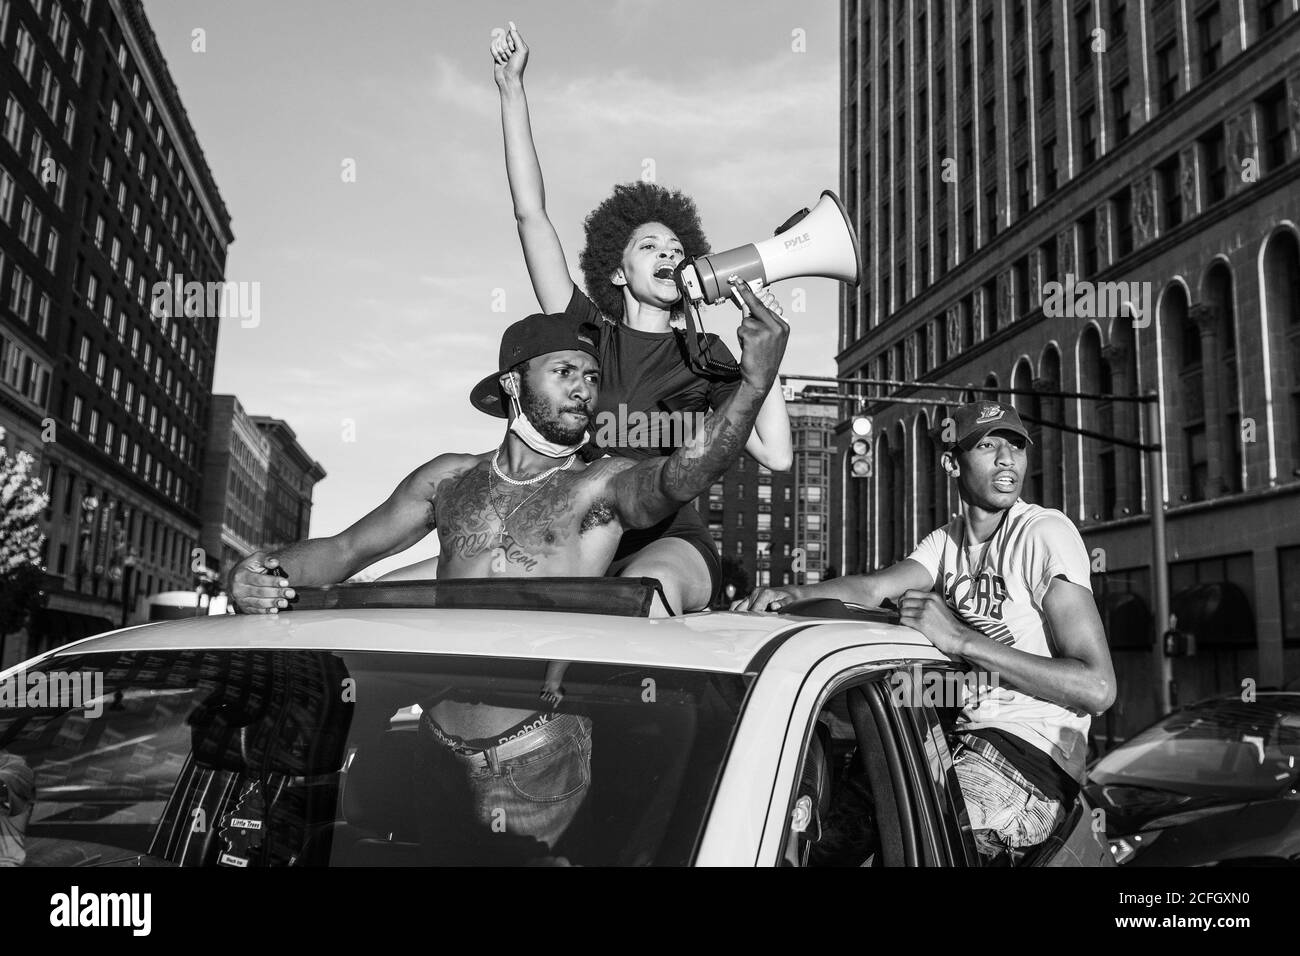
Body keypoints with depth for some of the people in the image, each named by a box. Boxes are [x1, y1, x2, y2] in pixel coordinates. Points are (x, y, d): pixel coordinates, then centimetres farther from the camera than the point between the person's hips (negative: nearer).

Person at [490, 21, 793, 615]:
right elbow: (531, 214, 9)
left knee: (648, 586, -38)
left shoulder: (702, 354, 12)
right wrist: (511, 91, 7)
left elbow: (776, 456, 2)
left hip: (669, 544, -1)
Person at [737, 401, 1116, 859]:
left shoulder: (1044, 532, -10)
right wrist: (792, 594, -25)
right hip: (964, 746, 7)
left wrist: (960, 639, -23)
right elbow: (872, 587, -5)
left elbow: (1098, 688, -18)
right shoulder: (947, 541, 13)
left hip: (1031, 760, -7)